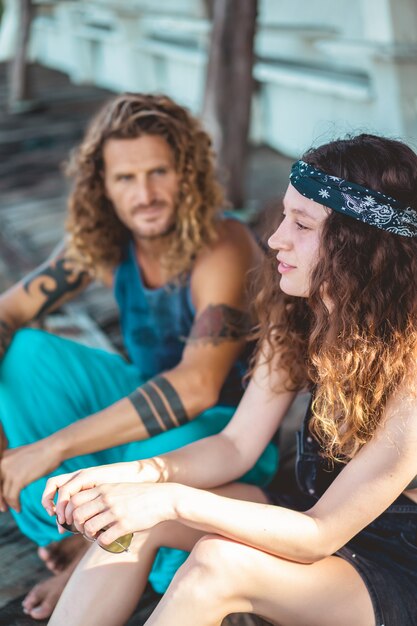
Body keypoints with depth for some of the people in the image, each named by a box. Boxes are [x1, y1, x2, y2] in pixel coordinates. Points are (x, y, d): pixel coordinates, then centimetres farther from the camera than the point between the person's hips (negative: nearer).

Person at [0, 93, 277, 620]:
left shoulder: (223, 247, -28)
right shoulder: (102, 242, -9)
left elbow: (196, 387, -39)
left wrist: (52, 448, -39)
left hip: (229, 426, -5)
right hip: (147, 404, 6)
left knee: (172, 449, -41)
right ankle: (77, 529, -11)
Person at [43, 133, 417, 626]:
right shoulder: (297, 317, -9)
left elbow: (321, 536, -26)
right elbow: (237, 445, -4)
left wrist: (172, 500, -34)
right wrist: (134, 475, -21)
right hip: (315, 514, 7)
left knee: (218, 564, -31)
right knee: (140, 517, -13)